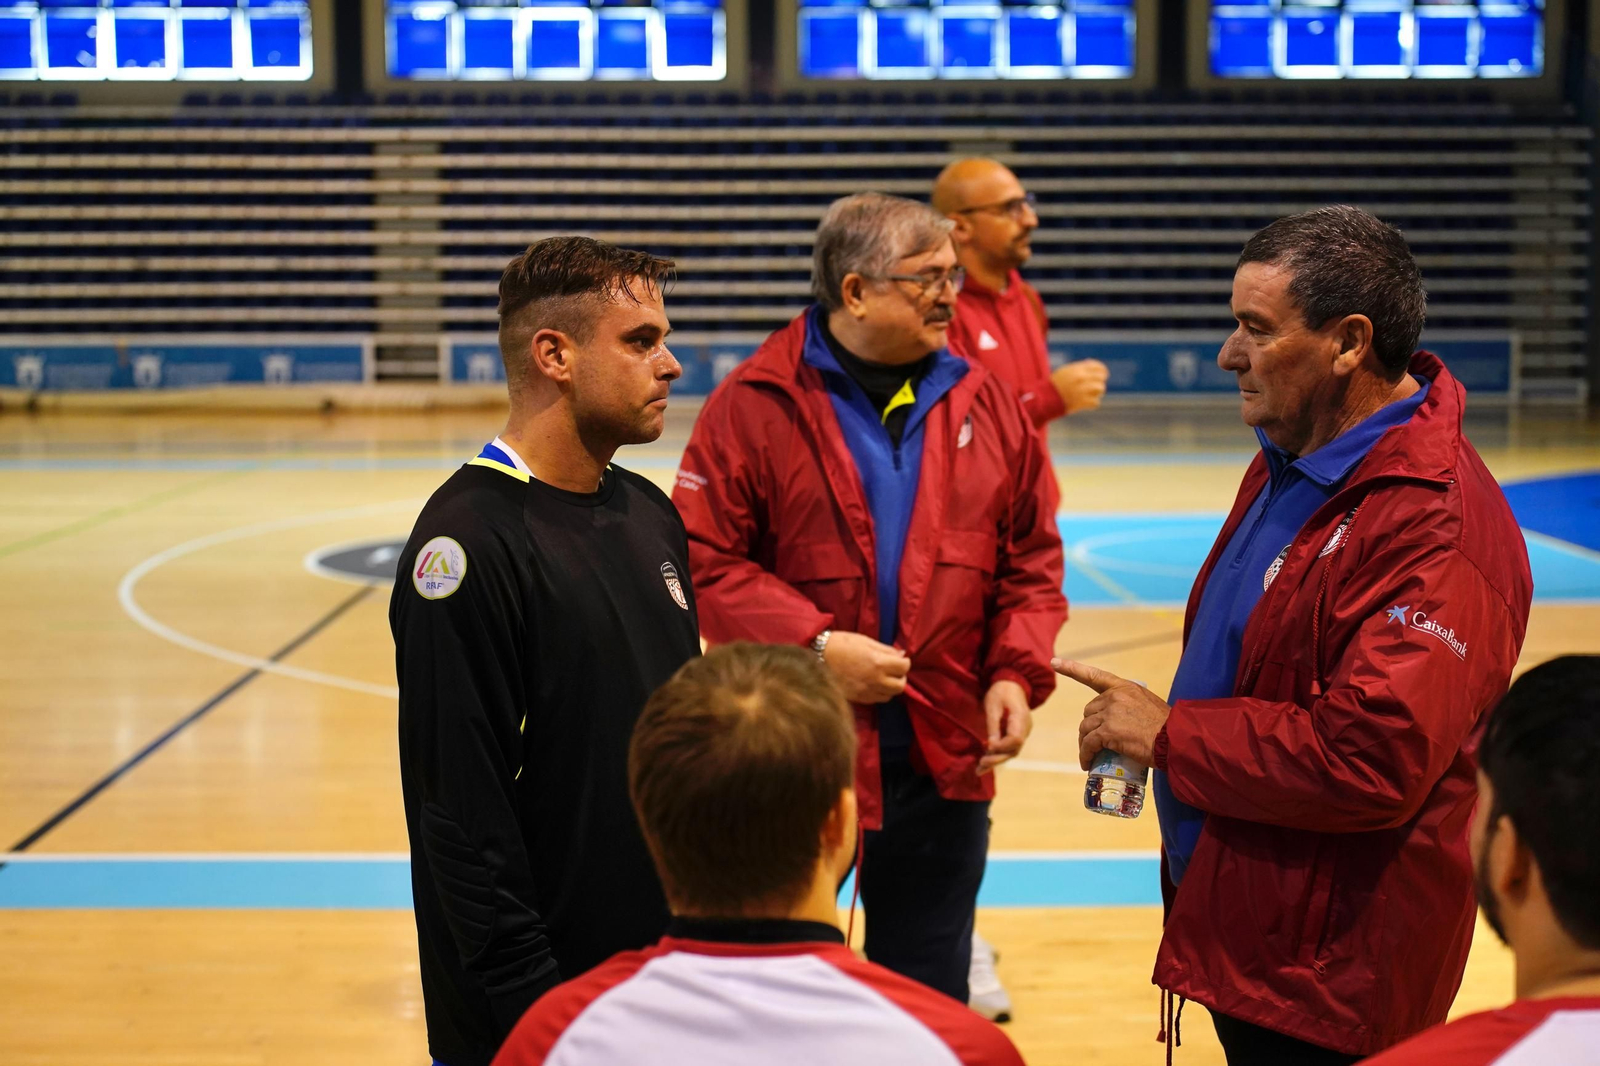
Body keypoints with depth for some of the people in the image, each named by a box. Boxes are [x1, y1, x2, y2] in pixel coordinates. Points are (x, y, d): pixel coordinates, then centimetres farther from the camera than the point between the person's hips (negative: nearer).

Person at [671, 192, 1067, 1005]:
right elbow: (704, 563, -11)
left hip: (945, 762, 4)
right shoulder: (753, 406, -8)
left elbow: (1032, 561, 11)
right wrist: (814, 645, -20)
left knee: (931, 1000, 17)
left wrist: (1017, 673, -4)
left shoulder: (985, 405, 6)